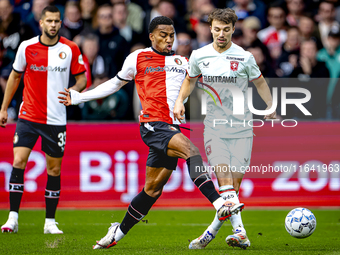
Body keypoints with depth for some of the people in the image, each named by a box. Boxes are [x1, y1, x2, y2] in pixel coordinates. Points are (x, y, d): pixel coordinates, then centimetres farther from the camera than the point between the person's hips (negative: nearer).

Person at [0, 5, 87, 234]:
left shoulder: (70, 49, -2)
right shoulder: (27, 47, -1)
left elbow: (82, 78, 8)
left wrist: (72, 92, -14)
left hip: (56, 119, 0)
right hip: (28, 116, 0)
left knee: (54, 169, 4)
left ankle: (50, 222, 13)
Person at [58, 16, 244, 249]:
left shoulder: (182, 62, 19)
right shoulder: (138, 59, 8)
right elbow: (115, 84, 20)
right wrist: (78, 97, 21)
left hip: (172, 128, 6)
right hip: (152, 124, -6)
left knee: (153, 188, 6)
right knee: (191, 150, -30)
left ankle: (119, 231, 20)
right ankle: (220, 205, -39)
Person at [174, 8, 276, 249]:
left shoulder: (244, 57, -1)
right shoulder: (199, 56, 3)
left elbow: (260, 82, 14)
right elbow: (190, 80, 22)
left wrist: (271, 106, 5)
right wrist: (180, 101, 8)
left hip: (242, 129, 0)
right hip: (214, 128, 0)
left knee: (235, 182, -3)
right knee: (224, 179, -17)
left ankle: (213, 230, 13)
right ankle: (240, 233, -27)